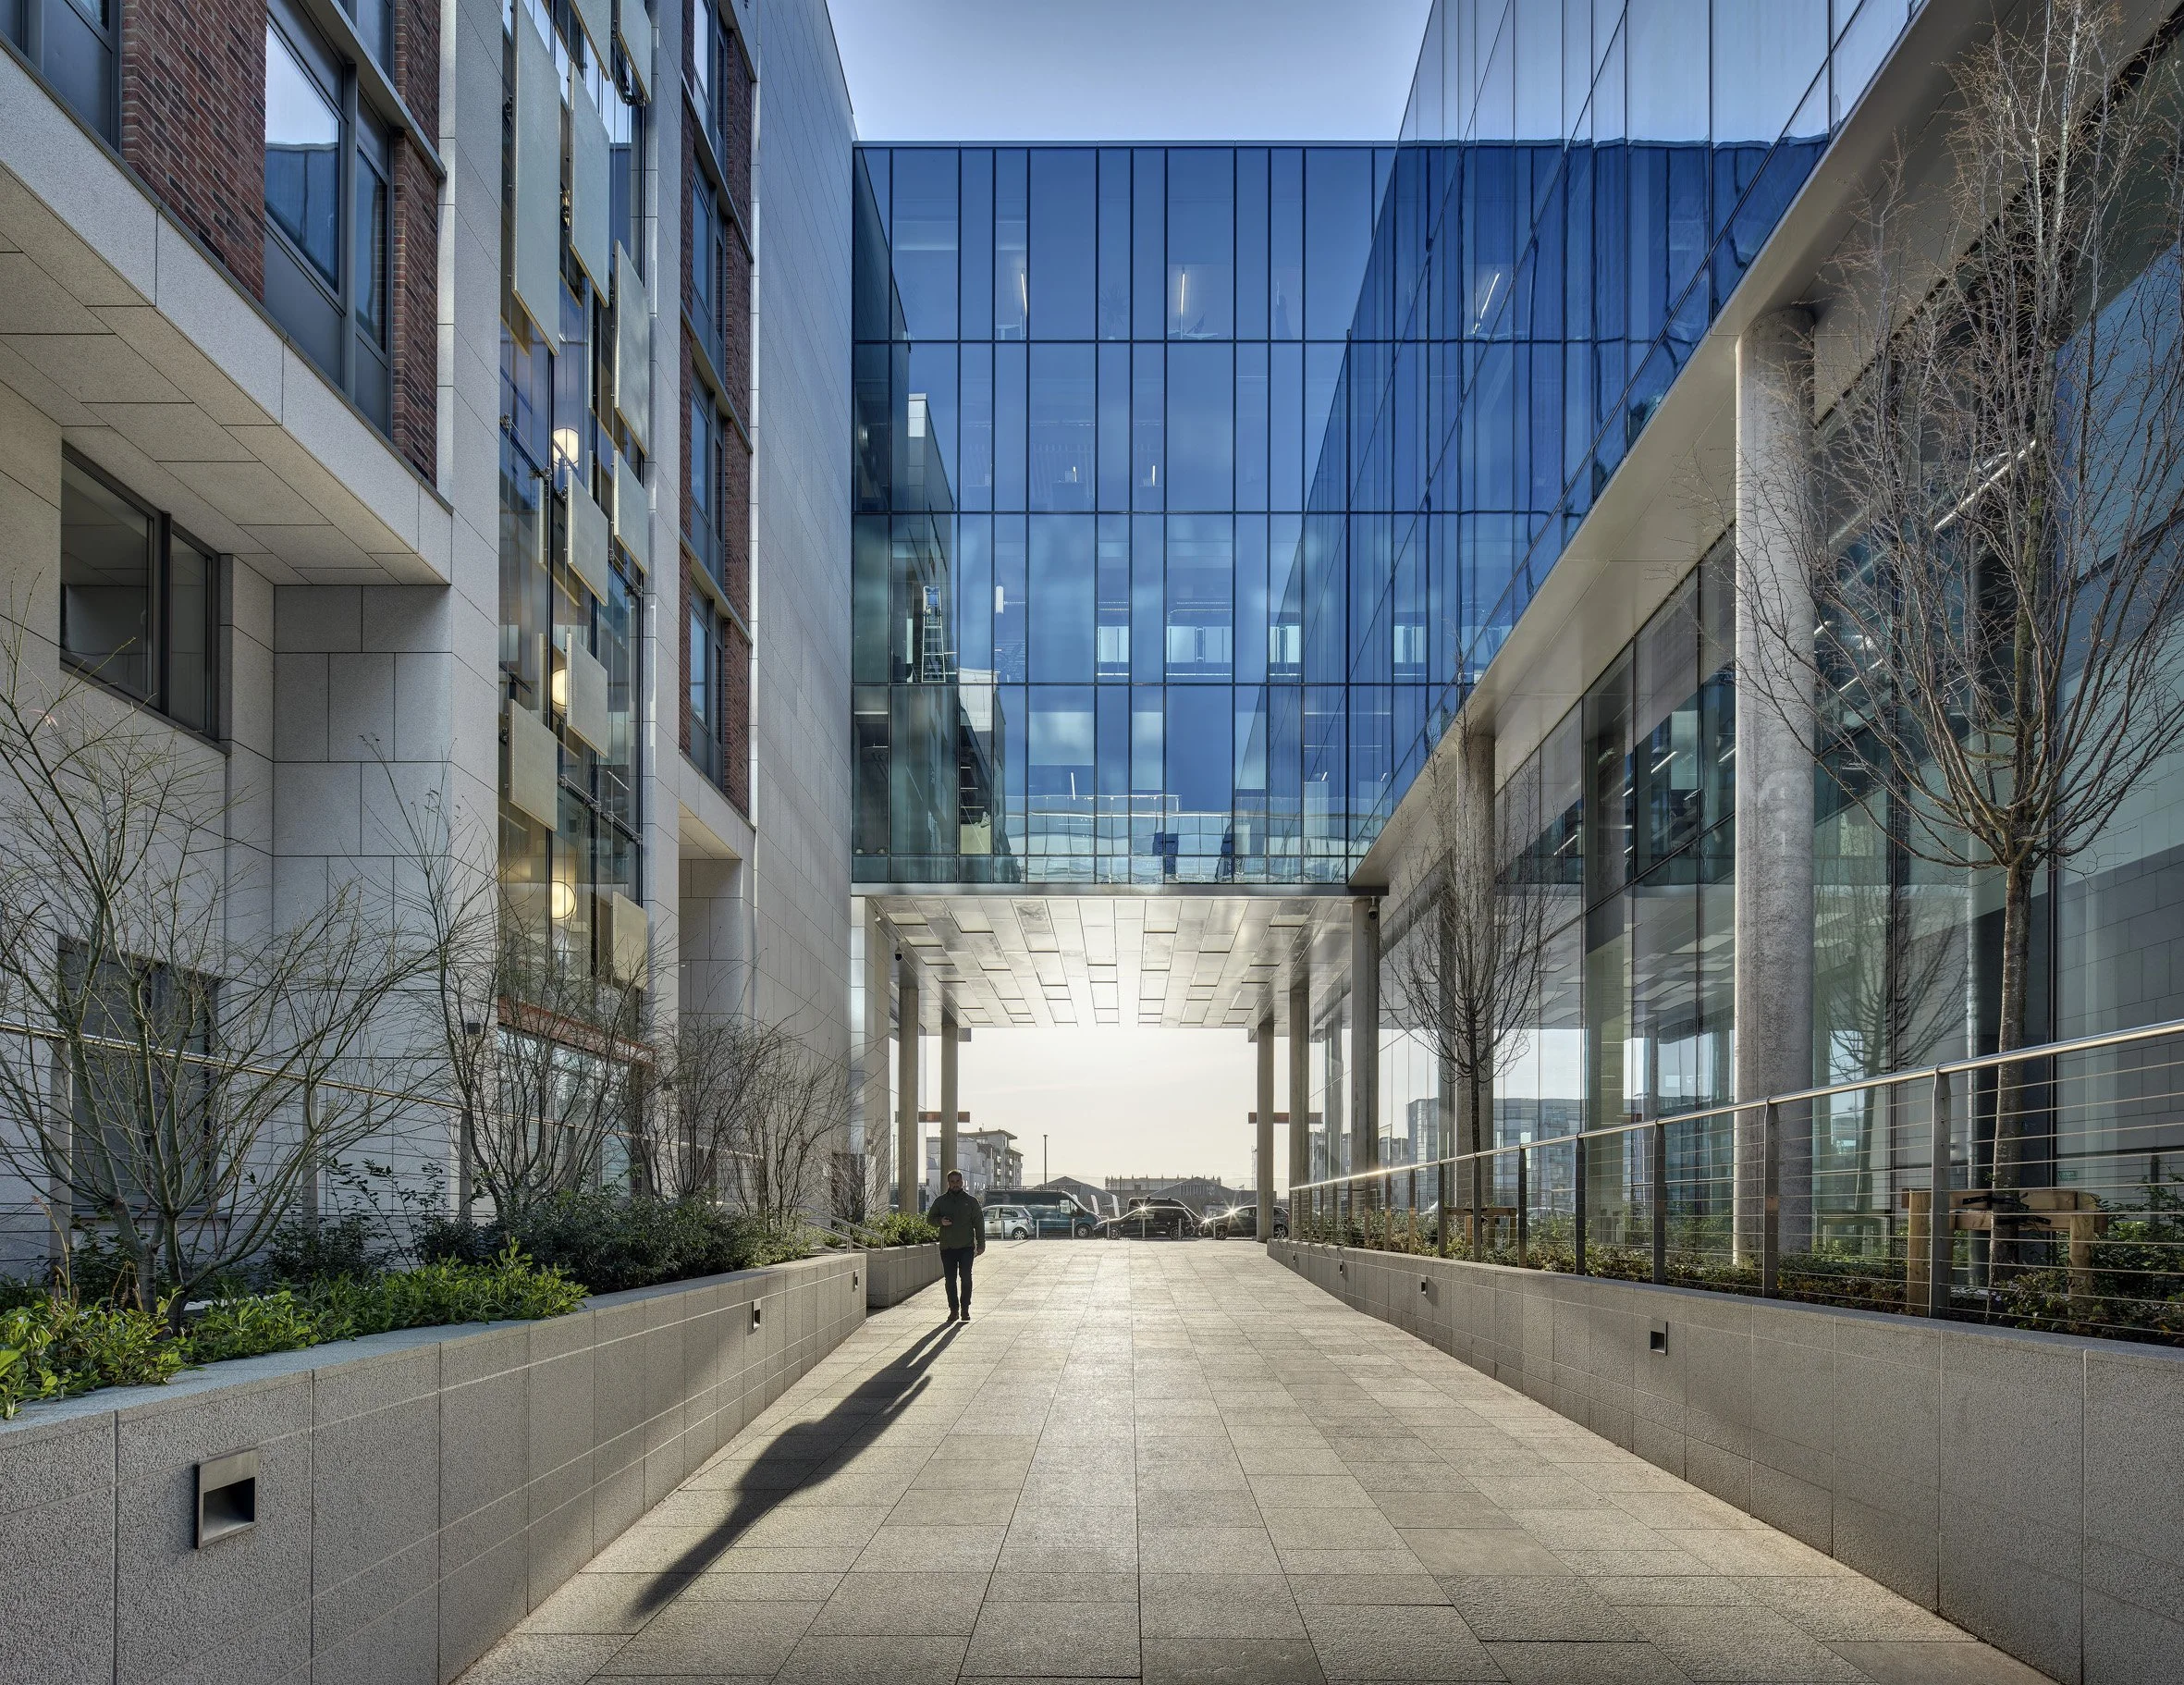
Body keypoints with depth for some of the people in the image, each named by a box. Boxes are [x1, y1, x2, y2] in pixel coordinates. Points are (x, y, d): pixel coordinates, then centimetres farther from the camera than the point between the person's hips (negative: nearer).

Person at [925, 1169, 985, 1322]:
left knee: (966, 1277, -9)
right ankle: (953, 1310, 9)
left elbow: (979, 1223, 8)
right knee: (950, 1280, 3)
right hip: (947, 1247, 2)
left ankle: (965, 1308, 1)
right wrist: (940, 1221, -9)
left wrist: (980, 1244, 2)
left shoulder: (971, 1201, 8)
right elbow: (929, 1218, 14)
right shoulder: (940, 1201, 11)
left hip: (966, 1246, -2)